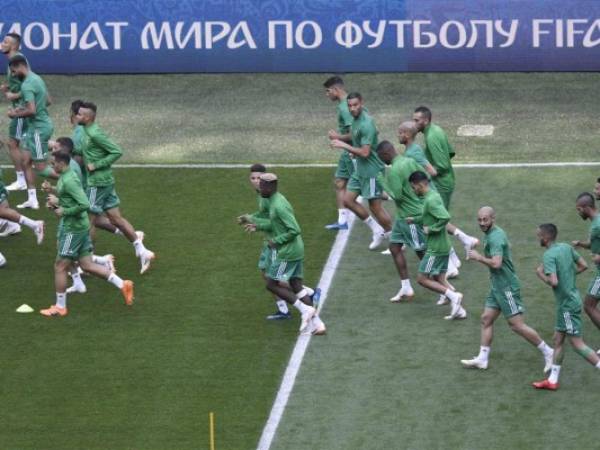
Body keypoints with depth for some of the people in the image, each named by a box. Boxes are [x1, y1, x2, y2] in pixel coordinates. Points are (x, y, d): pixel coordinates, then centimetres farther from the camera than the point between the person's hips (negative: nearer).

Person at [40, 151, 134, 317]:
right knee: (87, 265, 12)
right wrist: (57, 201, 9)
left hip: (73, 228, -10)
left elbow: (84, 204, -27)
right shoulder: (65, 177, 10)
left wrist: (64, 211, -18)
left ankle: (60, 307, 11)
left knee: (60, 267, 1)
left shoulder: (68, 181, -21)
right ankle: (122, 285, 12)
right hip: (81, 227, 10)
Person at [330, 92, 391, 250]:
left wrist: (344, 145, -22)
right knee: (348, 200, 11)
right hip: (360, 170, 10)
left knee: (375, 206, -2)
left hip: (371, 170, -10)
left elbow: (365, 152, -27)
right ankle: (377, 230, 21)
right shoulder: (356, 118, 5)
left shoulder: (366, 124, -24)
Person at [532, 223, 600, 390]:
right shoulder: (566, 247, 6)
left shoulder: (549, 255, -18)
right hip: (570, 300, 9)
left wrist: (540, 274, -10)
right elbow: (583, 265, 12)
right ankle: (552, 380, 17)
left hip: (568, 303, -9)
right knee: (558, 340, 13)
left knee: (577, 343, -4)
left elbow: (553, 282, -27)